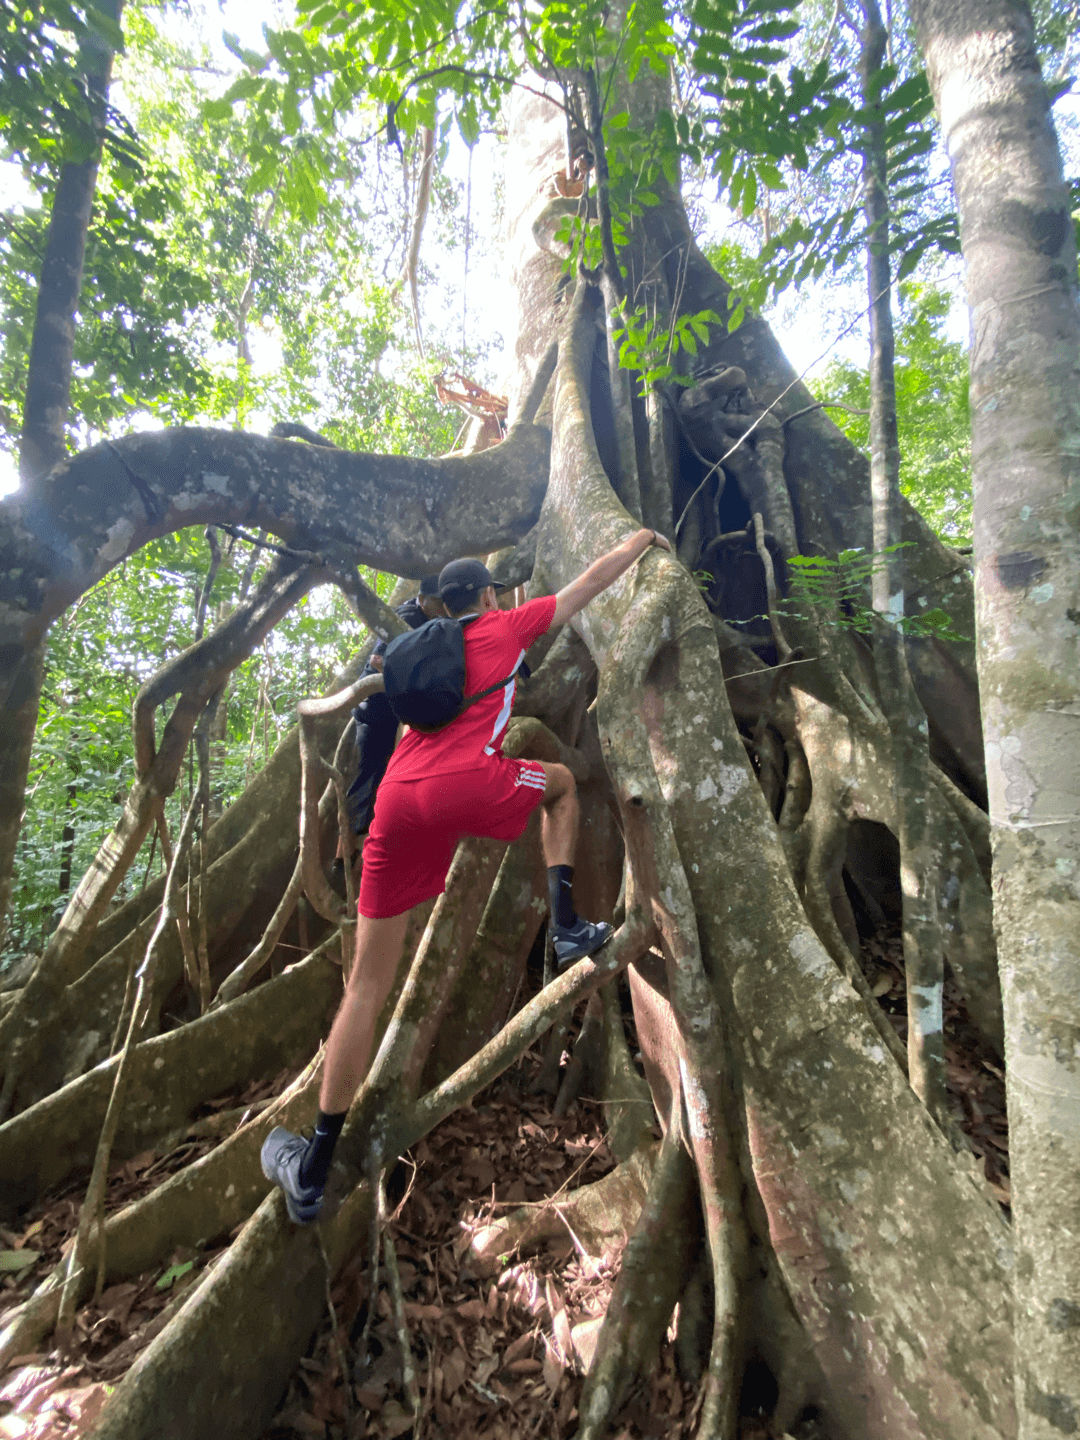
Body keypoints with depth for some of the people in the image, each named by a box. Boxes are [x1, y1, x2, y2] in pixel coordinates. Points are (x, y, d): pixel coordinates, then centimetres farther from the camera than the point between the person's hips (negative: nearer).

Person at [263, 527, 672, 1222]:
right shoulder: (508, 625, 18)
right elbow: (592, 581, 28)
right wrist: (642, 539, 44)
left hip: (397, 800, 5)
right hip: (468, 786, -4)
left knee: (368, 983, 12)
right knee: (561, 780, 27)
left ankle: (313, 1171, 20)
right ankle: (568, 927, 17)